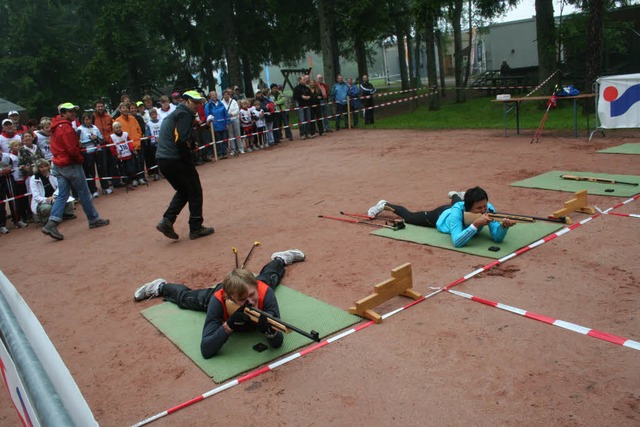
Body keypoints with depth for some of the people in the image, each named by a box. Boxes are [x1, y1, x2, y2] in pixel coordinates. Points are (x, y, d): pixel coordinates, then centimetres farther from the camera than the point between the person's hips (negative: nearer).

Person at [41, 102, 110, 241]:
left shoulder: (56, 127, 12)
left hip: (59, 165, 9)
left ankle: (51, 224, -2)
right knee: (84, 193, 4)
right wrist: (80, 159, -5)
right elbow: (72, 149, -21)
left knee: (62, 195, 7)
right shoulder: (66, 127, -16)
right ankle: (94, 220, 15)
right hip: (71, 165, -9)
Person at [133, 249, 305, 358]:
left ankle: (280, 259, 64)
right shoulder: (218, 300, -48)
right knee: (185, 297, 28)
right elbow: (206, 351, -48)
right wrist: (229, 324, -62)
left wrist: (268, 327, -66)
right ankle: (161, 287, 56)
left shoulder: (264, 292, -47)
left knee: (267, 278, 34)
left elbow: (278, 342, -44)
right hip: (217, 293, -1)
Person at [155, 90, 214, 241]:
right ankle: (196, 228, 9)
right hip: (175, 159, -9)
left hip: (162, 160, 9)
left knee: (183, 191, 22)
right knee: (195, 192, 4)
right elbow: (181, 141, -20)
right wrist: (191, 163, -13)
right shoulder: (184, 114, -7)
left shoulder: (173, 114, 23)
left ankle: (167, 221, 8)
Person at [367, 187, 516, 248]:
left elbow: (497, 237, -41)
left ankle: (455, 195, 76)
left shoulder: (488, 209, -39)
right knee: (409, 216, 21)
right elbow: (457, 242, -56)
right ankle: (384, 205, 46)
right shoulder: (457, 212, -49)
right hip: (440, 217, -3)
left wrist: (503, 225, -63)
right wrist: (475, 225, -67)